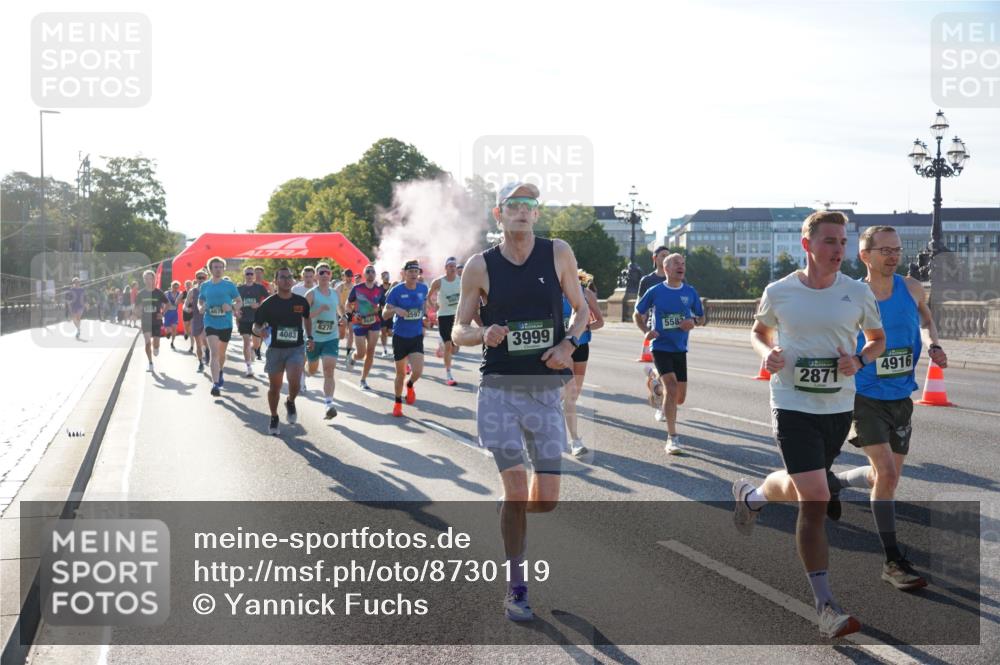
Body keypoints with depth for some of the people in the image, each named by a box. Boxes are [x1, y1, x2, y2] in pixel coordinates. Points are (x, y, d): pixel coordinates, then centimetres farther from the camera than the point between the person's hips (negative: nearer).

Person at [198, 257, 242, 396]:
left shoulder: (229, 285, -2)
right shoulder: (204, 286, 3)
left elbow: (240, 302, 3)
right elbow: (200, 302, 16)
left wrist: (231, 307, -18)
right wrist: (201, 308, -8)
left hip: (226, 324, 1)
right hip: (210, 323, -1)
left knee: (221, 353, 17)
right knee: (214, 352, -16)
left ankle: (220, 371, 48)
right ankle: (215, 384, -21)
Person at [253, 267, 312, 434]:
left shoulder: (301, 301, 1)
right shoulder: (268, 303, -5)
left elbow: (307, 318, 22)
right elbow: (256, 326, -1)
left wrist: (309, 337, 12)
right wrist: (260, 331, -24)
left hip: (296, 348, 0)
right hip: (275, 349, 0)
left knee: (294, 382, -21)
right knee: (274, 387, 8)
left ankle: (291, 402, 13)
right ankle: (274, 418, 30)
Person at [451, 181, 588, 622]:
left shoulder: (559, 254, 3)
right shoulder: (480, 266, 0)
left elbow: (581, 309, 12)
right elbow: (458, 331, 4)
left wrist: (568, 343, -7)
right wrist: (484, 334, -18)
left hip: (546, 389, 2)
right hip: (500, 388, -2)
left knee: (546, 499, -1)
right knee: (516, 490, -7)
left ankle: (511, 508, 36)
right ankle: (516, 587, 9)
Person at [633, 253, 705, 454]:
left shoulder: (690, 292, 4)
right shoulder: (655, 292, -4)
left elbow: (702, 318, 13)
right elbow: (637, 314, 8)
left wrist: (693, 321, -10)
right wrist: (647, 331, -10)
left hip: (680, 349, 4)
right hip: (660, 347, -4)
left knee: (680, 398, 8)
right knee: (672, 389, -20)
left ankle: (662, 403, 46)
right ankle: (672, 438, -15)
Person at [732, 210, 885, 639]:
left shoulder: (858, 293, -2)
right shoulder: (779, 292, -5)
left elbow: (878, 339, 13)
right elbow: (759, 331, 14)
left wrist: (859, 360, -8)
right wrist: (767, 354, -9)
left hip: (839, 408, 4)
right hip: (793, 407, -3)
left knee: (801, 487, 21)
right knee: (815, 499, -13)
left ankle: (751, 495, 57)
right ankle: (825, 607, -5)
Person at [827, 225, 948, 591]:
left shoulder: (912, 289, -2)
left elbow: (925, 318, 19)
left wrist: (933, 344, -1)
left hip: (900, 399, 5)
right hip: (864, 397, -5)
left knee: (887, 477, 11)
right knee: (886, 471, -16)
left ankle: (833, 482, 42)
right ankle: (893, 561, -7)